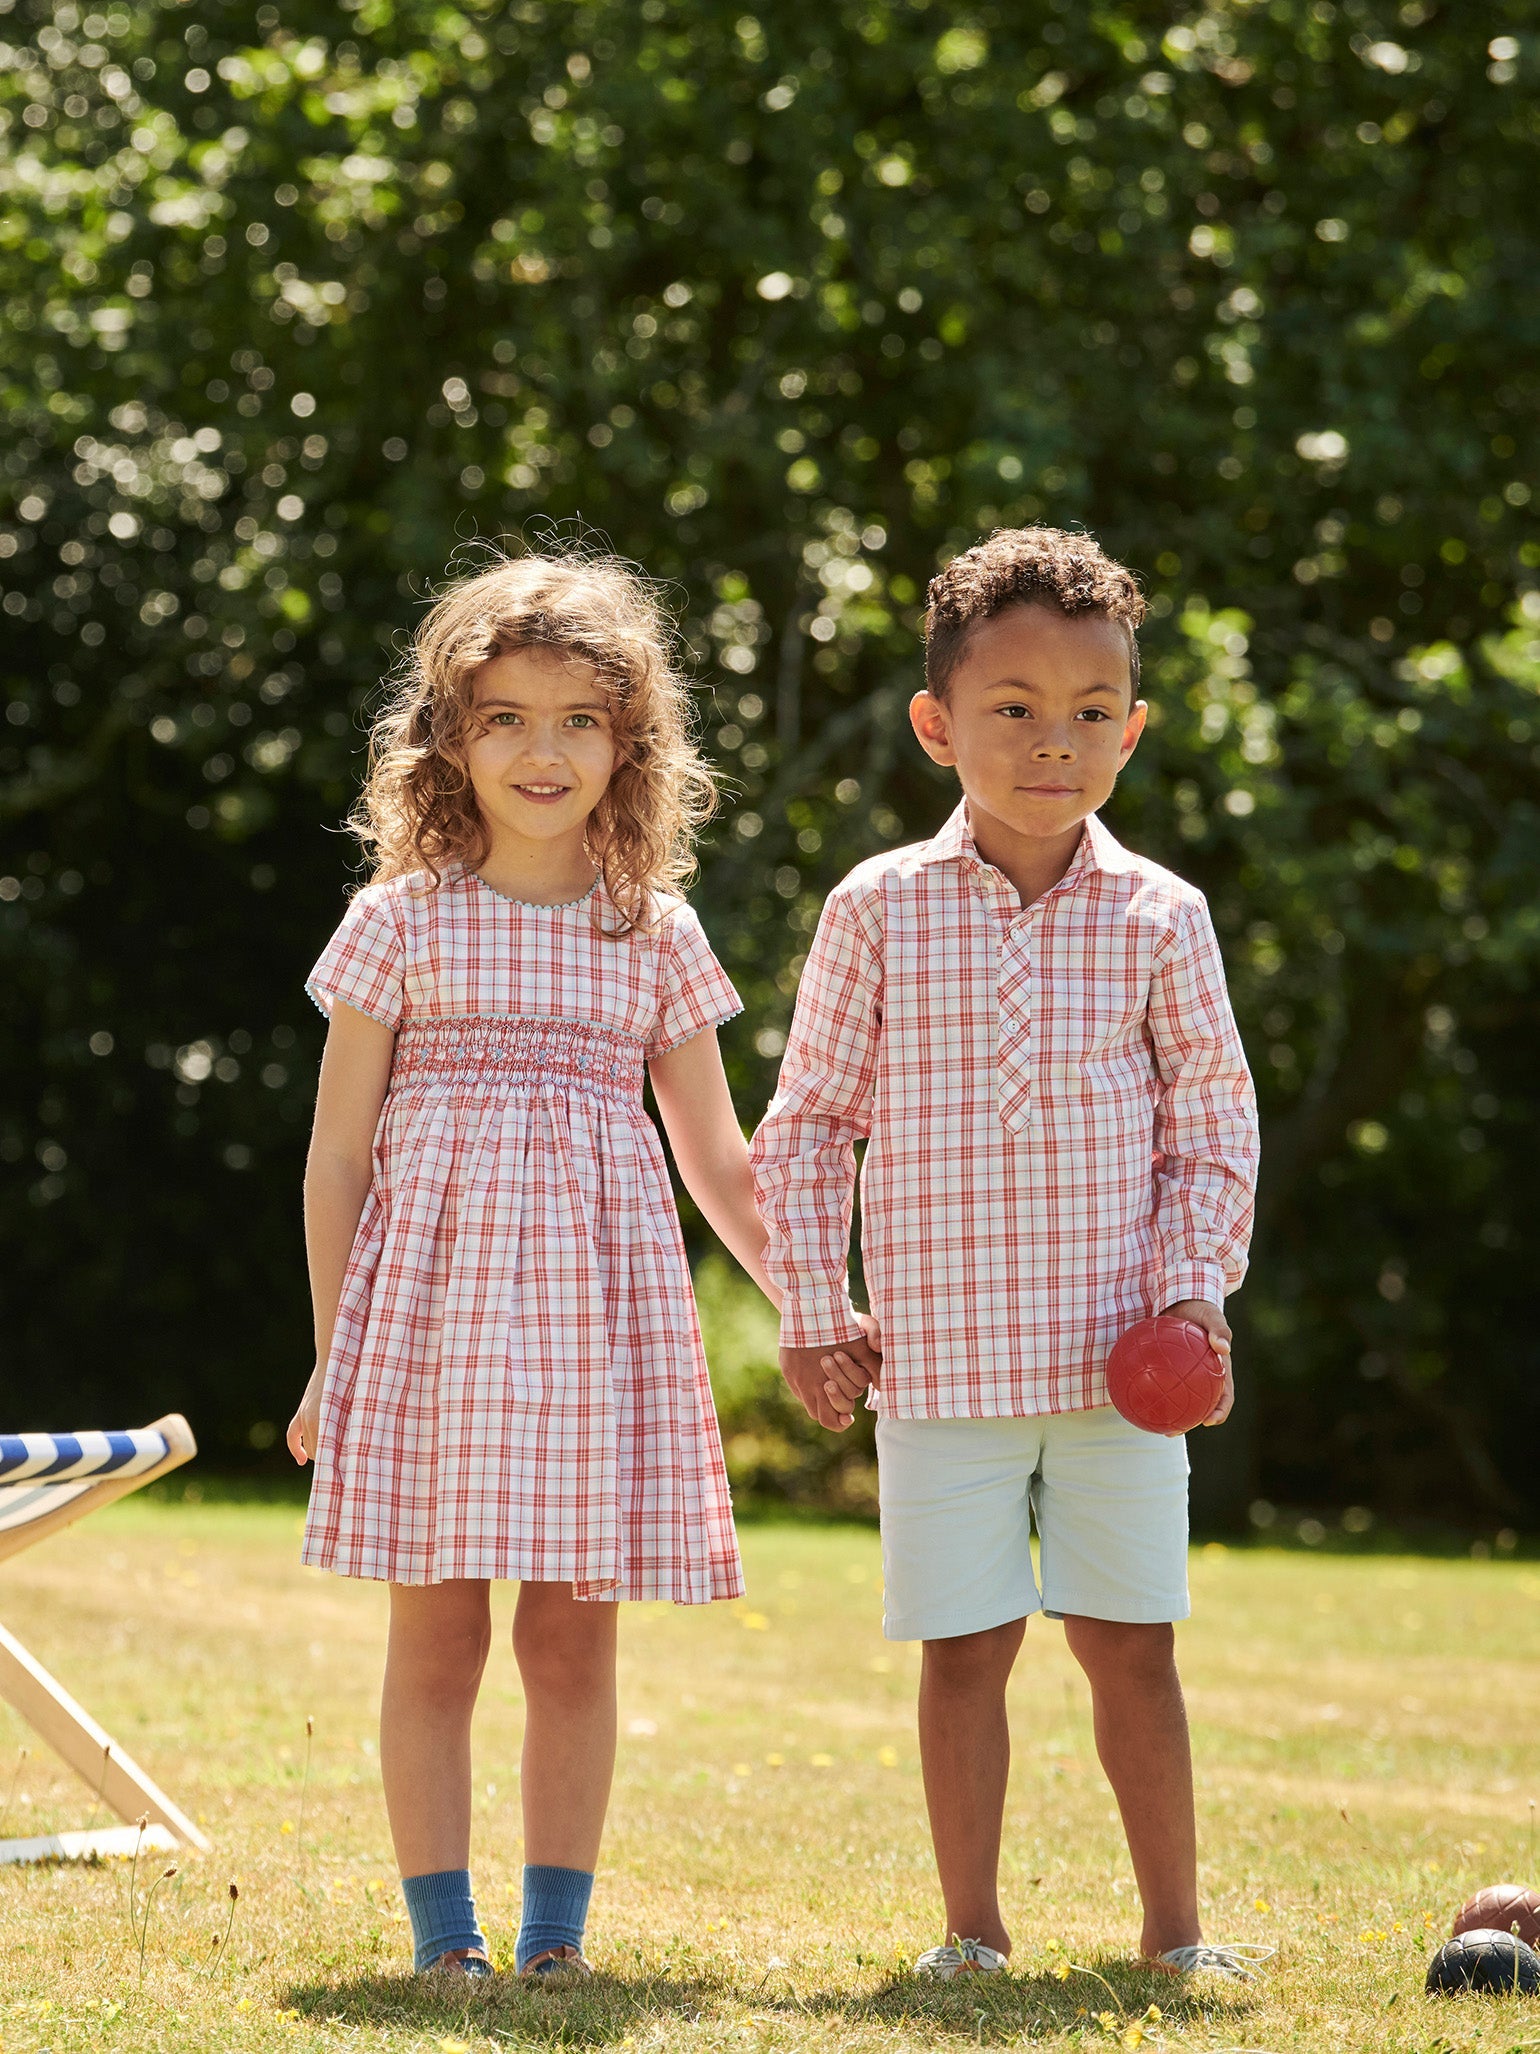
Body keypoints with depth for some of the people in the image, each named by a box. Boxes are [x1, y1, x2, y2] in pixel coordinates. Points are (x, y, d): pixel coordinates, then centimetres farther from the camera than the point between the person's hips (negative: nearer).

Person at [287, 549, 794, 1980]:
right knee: (435, 1635, 0)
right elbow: (337, 1159, 4)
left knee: (573, 1640, 4)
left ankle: (556, 1927, 13)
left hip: (599, 1299, 2)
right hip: (433, 1296, -2)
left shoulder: (656, 933, 8)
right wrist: (333, 1360, 2)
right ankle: (441, 1930, 9)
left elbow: (719, 1164, 16)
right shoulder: (402, 921, 2)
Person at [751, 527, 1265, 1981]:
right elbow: (807, 1124, 5)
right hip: (943, 1355, 0)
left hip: (1120, 1354, 0)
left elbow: (1212, 1123, 8)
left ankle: (1172, 1927, 13)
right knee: (962, 1645, 4)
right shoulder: (879, 910, -1)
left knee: (1130, 1640, 3)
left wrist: (1192, 1286, -4)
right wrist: (813, 1311, 1)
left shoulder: (1159, 918, 2)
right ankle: (971, 1927, 15)